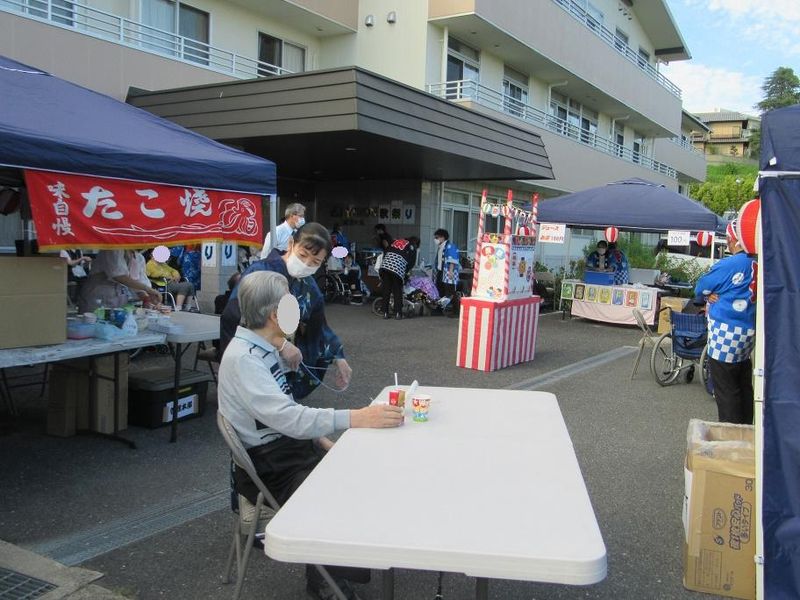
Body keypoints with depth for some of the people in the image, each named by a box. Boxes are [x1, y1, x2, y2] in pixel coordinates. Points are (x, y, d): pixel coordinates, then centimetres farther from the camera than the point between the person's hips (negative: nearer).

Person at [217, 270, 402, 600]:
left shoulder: (261, 348, 9)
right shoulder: (242, 358, -21)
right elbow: (287, 417, -31)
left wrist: (320, 439, 7)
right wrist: (355, 418, -35)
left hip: (293, 447, 9)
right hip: (271, 468, -9)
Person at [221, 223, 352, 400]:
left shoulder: (310, 287, 5)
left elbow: (319, 327, 16)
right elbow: (234, 315, -34)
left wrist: (338, 358, 4)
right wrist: (280, 343, -36)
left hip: (287, 367, 6)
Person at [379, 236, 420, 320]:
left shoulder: (396, 241, 27)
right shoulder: (412, 247, 14)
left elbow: (385, 251, 23)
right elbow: (411, 263, 10)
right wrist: (405, 272, 23)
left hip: (385, 266, 4)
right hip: (397, 269, -4)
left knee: (386, 291, 11)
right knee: (397, 292, 7)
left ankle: (385, 313, 13)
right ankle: (398, 313, 5)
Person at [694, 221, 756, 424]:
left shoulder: (729, 265, -17)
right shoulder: (756, 264, 4)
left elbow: (701, 287, -5)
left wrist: (711, 294, 13)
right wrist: (719, 295, 4)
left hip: (726, 335, -8)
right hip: (749, 332, 8)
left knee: (726, 391, 0)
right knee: (744, 386, 18)